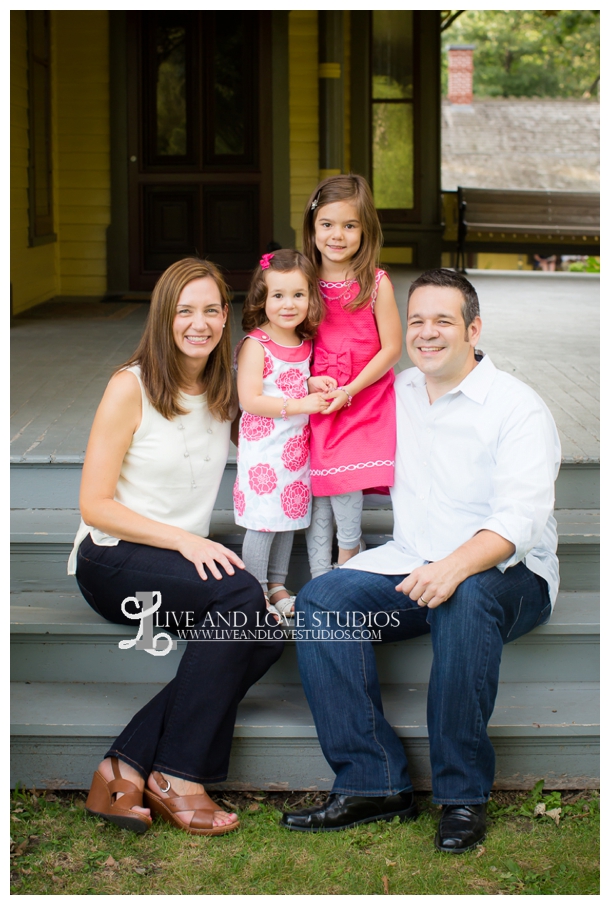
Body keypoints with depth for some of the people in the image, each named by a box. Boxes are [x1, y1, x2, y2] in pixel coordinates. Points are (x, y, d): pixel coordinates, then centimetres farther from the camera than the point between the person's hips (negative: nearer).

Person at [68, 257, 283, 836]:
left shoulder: (223, 391, 10)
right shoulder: (131, 387, -9)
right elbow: (95, 505, -11)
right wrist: (185, 541, -20)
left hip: (186, 558, 6)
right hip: (111, 560, -6)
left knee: (269, 631, -24)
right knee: (241, 594, -31)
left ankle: (128, 766, -23)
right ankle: (177, 777, -23)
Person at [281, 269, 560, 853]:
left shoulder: (516, 406, -7)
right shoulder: (396, 394, 13)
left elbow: (520, 517, -21)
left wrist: (457, 566, -39)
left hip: (506, 573, -5)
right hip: (410, 565, 6)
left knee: (464, 599, -39)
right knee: (321, 600, -21)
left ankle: (463, 795, -27)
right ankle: (373, 784, -21)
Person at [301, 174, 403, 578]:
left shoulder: (376, 283, -6)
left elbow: (391, 348, -6)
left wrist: (350, 391, -13)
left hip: (363, 405, -3)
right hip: (319, 406, 3)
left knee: (343, 487, -13)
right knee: (320, 500, 1)